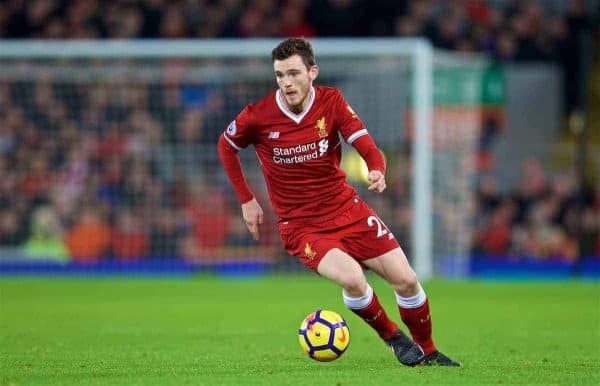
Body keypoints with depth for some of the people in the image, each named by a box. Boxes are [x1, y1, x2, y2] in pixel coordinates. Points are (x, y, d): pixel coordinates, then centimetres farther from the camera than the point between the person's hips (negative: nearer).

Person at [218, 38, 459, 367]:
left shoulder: (332, 102, -7)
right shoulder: (257, 117, -12)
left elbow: (368, 149, -12)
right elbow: (226, 145, 8)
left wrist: (378, 172, -35)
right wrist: (246, 200, 6)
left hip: (347, 209, 3)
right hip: (300, 226, -3)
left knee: (406, 280, -3)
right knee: (352, 277, -29)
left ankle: (427, 352, 21)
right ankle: (392, 336, -1)